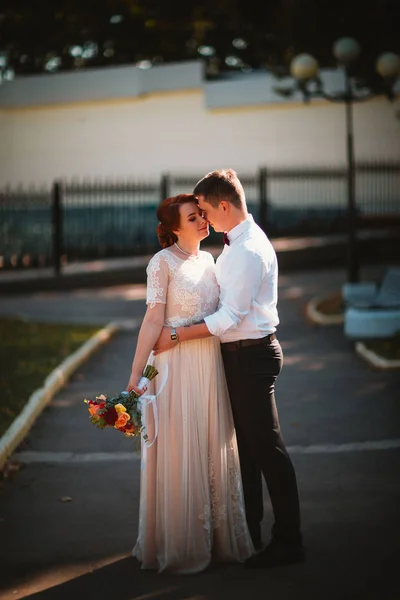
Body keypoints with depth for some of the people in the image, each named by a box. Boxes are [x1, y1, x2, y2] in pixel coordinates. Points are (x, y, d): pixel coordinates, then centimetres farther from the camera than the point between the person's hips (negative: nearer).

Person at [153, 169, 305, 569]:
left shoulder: (249, 251, -21)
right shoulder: (236, 244, 10)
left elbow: (230, 317, -23)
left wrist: (176, 336, -17)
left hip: (251, 355, -10)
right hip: (239, 354, 10)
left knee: (266, 447, -4)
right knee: (245, 445, 18)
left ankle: (288, 541, 5)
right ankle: (249, 532, 31)